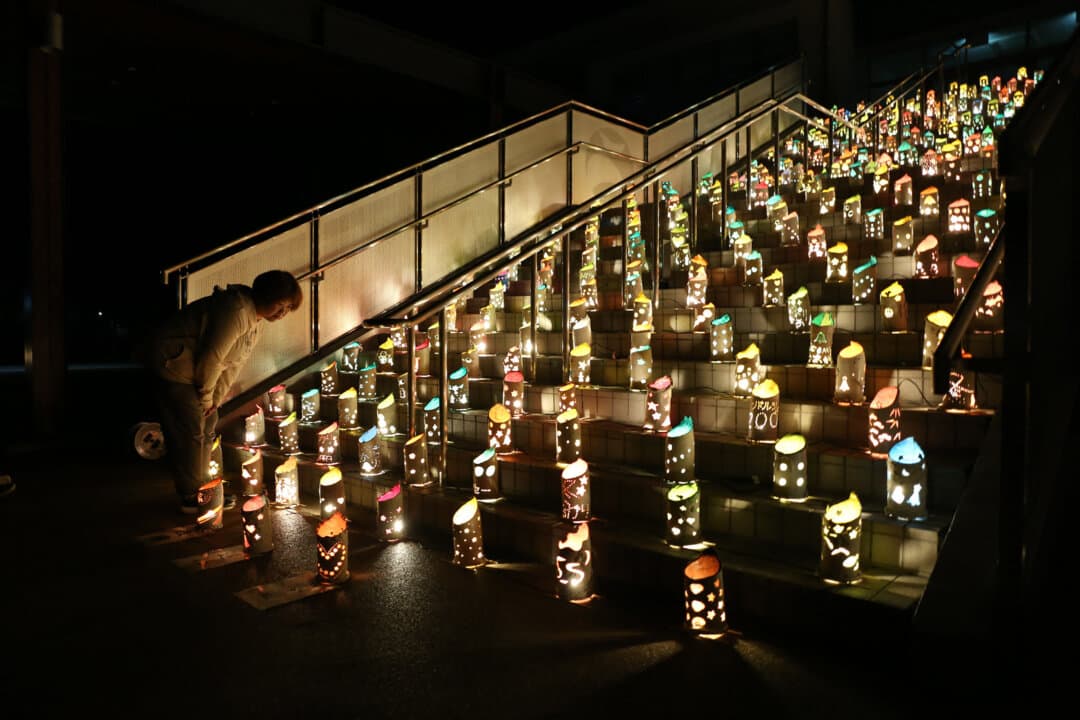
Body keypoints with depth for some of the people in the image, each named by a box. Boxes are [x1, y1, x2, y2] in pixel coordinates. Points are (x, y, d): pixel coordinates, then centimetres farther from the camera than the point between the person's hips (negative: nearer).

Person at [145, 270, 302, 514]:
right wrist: (206, 397, -12)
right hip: (172, 363, -10)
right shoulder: (236, 312, -29)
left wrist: (215, 398, 2)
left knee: (208, 428, 13)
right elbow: (211, 359, -25)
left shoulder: (256, 319, 3)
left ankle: (199, 490, 25)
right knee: (192, 432, -5)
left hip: (192, 368, 10)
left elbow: (235, 362, 6)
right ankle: (191, 498, 7)